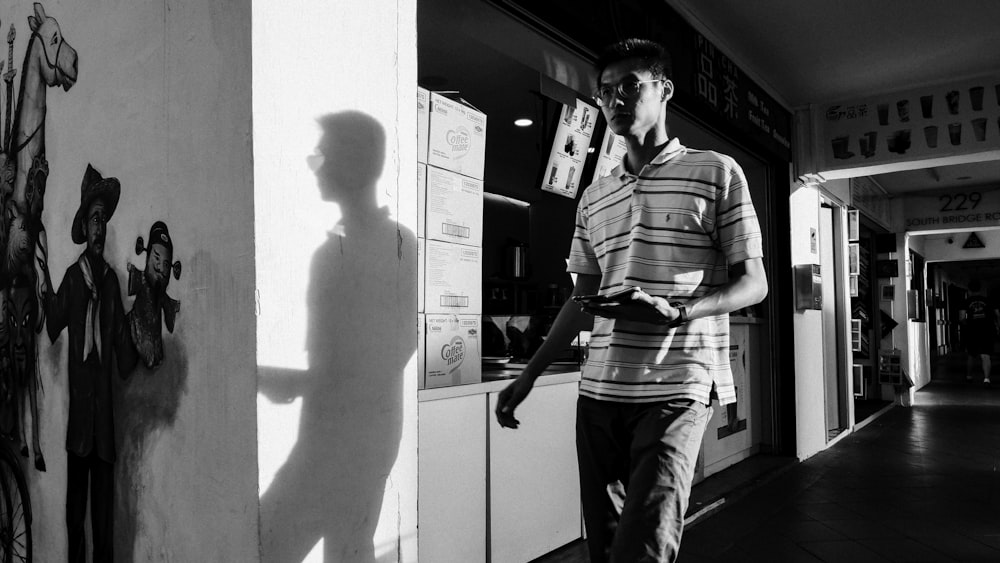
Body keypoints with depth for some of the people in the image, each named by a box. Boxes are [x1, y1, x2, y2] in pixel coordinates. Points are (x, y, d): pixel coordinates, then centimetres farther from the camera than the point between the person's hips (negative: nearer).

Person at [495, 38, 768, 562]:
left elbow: (753, 283, 0)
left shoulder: (716, 172, 2)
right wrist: (529, 375, 14)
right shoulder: (594, 197, 16)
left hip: (676, 388, -4)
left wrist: (675, 312, -18)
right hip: (598, 391, 5)